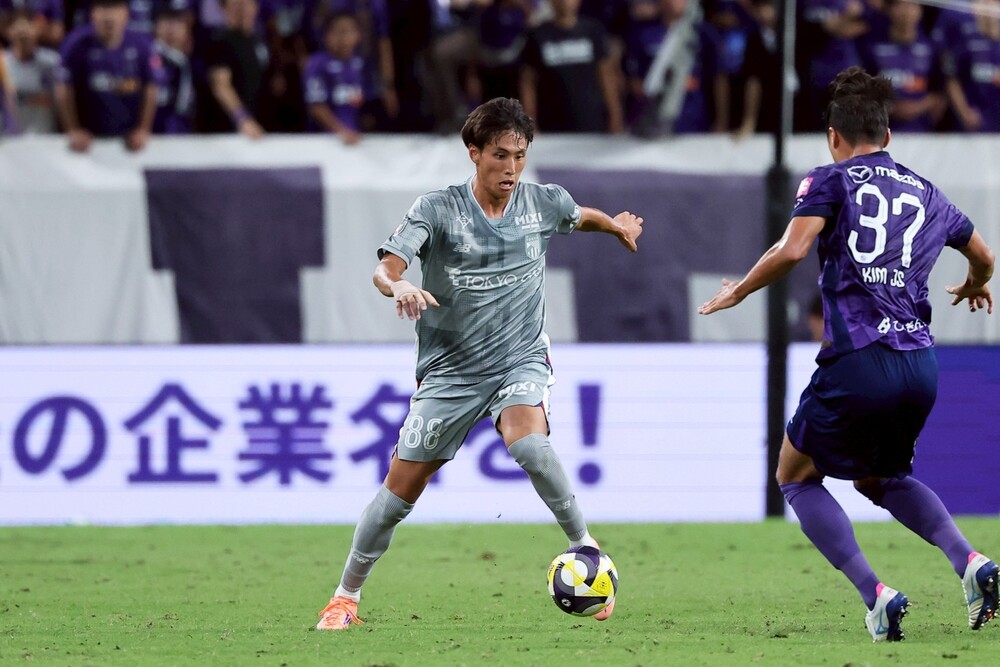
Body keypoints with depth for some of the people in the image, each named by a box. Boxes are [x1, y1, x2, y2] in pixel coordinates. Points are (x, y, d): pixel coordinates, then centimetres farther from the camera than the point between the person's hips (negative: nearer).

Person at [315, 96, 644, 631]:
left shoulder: (543, 202, -1)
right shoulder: (437, 209, -10)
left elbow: (582, 216, 25)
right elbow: (384, 269, -22)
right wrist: (400, 287, -41)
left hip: (521, 359, 0)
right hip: (451, 367, 0)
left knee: (528, 443, -32)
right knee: (402, 486, 0)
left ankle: (584, 545, -12)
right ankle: (346, 596, 16)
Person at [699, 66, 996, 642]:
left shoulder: (831, 181, 3)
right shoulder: (926, 194, 19)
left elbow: (792, 250, -13)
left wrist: (738, 292, 4)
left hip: (857, 361, -5)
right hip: (921, 367, 5)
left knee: (797, 477, 16)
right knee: (880, 477, 29)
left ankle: (876, 595, -3)